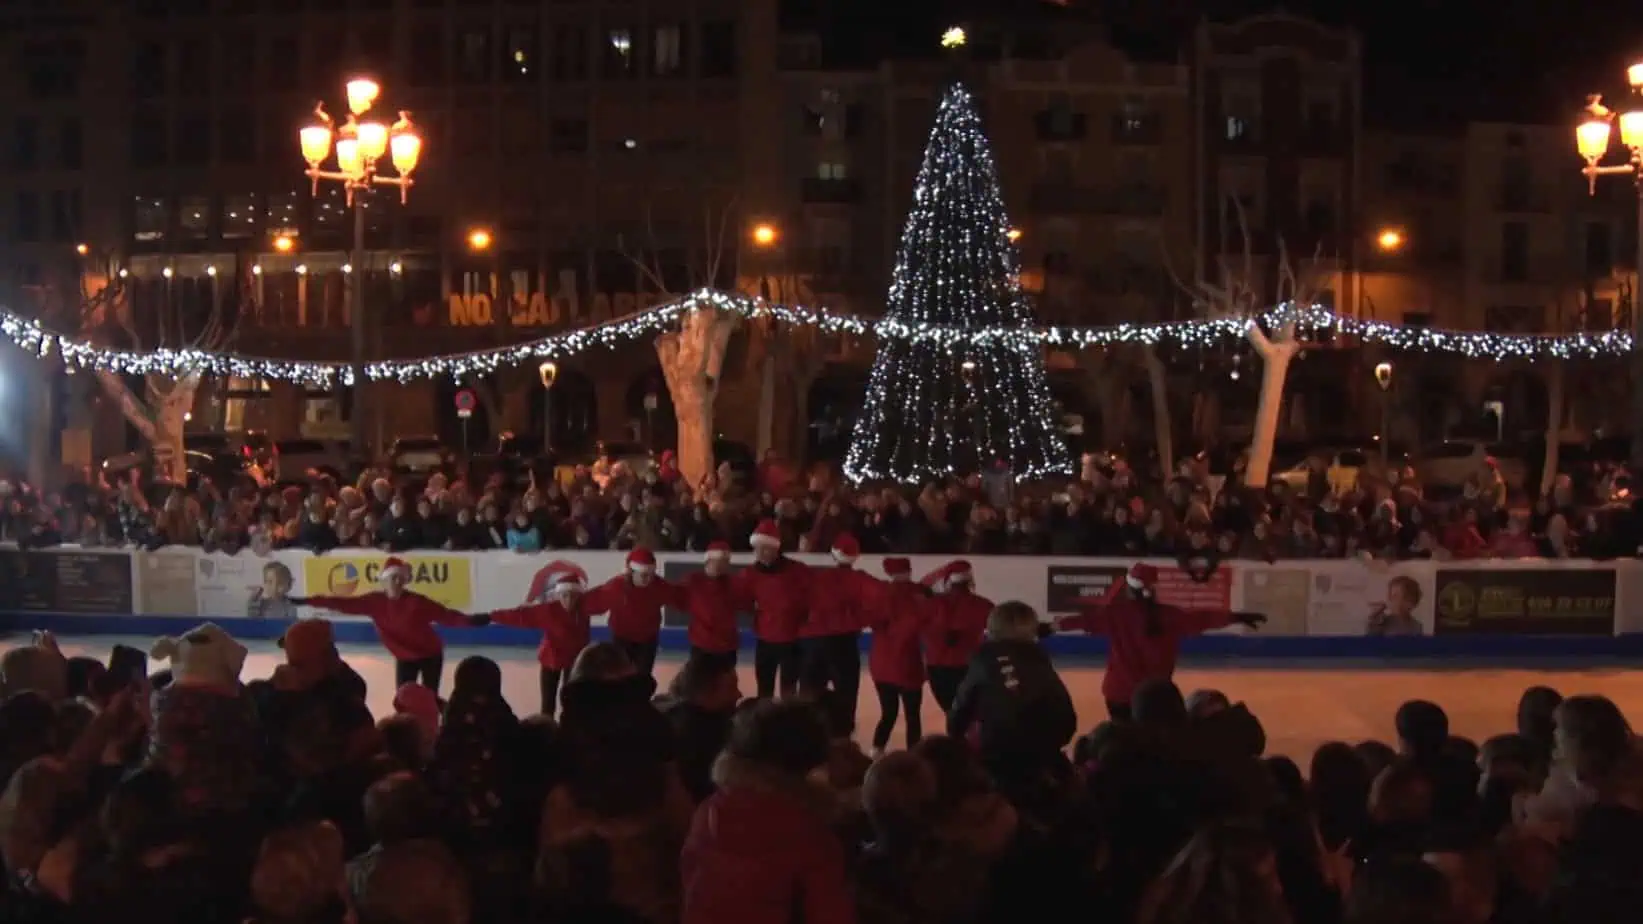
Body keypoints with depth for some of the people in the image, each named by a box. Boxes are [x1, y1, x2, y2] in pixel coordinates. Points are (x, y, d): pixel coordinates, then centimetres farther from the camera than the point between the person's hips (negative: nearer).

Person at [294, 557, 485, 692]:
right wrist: (305, 601, -12)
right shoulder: (375, 601, -11)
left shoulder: (417, 602, -21)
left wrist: (470, 620, -46)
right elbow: (344, 604, -10)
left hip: (430, 655, -3)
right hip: (405, 658, 4)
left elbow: (446, 615, -28)